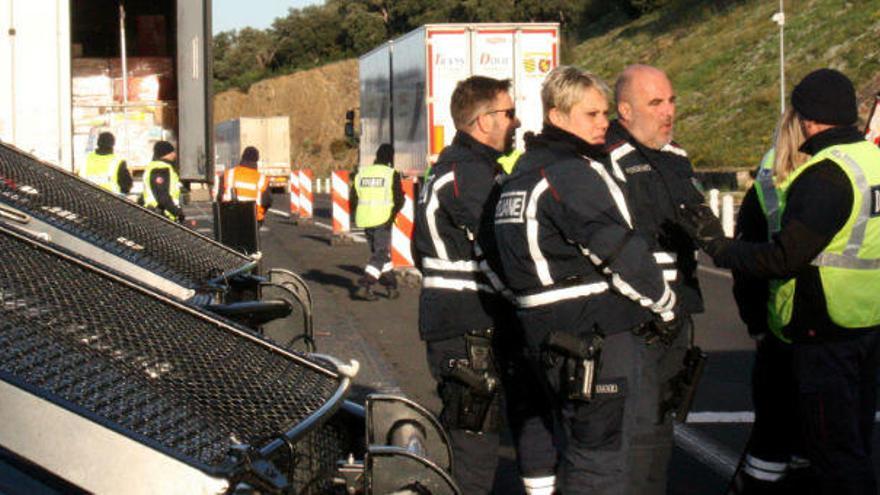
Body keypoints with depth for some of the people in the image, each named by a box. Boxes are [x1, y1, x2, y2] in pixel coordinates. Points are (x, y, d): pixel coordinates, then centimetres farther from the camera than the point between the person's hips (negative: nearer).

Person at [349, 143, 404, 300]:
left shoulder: (361, 174, 9)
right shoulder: (392, 174, -5)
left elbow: (353, 201, 9)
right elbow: (399, 200, -9)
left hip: (365, 220, 6)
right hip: (383, 220, -5)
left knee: (381, 252, 17)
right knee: (380, 254, -2)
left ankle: (391, 287, 21)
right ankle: (364, 286, -16)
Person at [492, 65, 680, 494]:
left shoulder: (523, 173, 16)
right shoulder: (574, 173, -15)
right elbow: (623, 255, -17)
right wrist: (665, 309, -2)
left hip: (549, 338, 10)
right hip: (597, 339, -10)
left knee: (577, 454, 19)